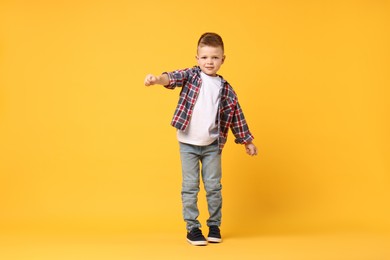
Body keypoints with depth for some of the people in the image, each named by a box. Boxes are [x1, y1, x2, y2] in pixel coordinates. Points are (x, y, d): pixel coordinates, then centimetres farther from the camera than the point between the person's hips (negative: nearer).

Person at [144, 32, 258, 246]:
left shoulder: (226, 89, 4)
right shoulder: (192, 75, -1)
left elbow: (237, 116, 11)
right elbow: (175, 77, -22)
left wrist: (248, 141, 16)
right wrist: (157, 79, -44)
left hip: (212, 145, 2)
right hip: (188, 144, -1)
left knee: (213, 187, 8)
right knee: (190, 187, 3)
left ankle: (214, 226, 24)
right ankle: (192, 228, 15)